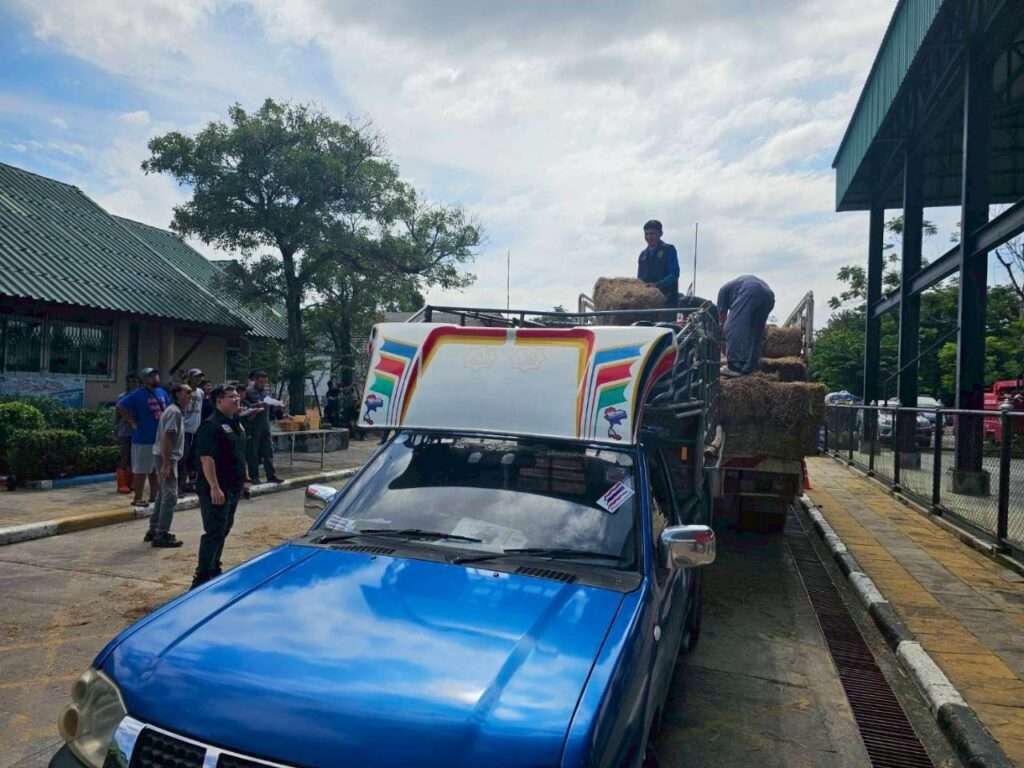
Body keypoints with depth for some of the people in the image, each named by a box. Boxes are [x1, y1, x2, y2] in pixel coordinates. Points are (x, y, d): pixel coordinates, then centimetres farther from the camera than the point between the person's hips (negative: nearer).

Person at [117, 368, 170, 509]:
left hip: (160, 438, 7)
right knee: (141, 470, 1)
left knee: (156, 469, 16)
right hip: (144, 439, -7)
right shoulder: (137, 395, -12)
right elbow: (120, 406, -18)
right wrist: (133, 423, -16)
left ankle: (153, 497, 26)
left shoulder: (162, 392, 9)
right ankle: (137, 499, 10)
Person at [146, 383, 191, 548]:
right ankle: (162, 535, -2)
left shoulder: (177, 411, 14)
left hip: (168, 457, 11)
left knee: (164, 494, 18)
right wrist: (166, 464, -27)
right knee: (170, 496, -7)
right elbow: (166, 438, -24)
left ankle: (154, 530, 27)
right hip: (167, 457, -11)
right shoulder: (174, 412, -17)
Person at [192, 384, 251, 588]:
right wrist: (214, 488, -27)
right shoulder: (210, 426, -16)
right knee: (214, 532, -7)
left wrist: (244, 479, 20)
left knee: (224, 530, 16)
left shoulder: (237, 424, 14)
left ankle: (213, 570, 29)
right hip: (216, 490, -9)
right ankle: (202, 577, -1)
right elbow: (207, 459, -23)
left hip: (233, 488, 9)